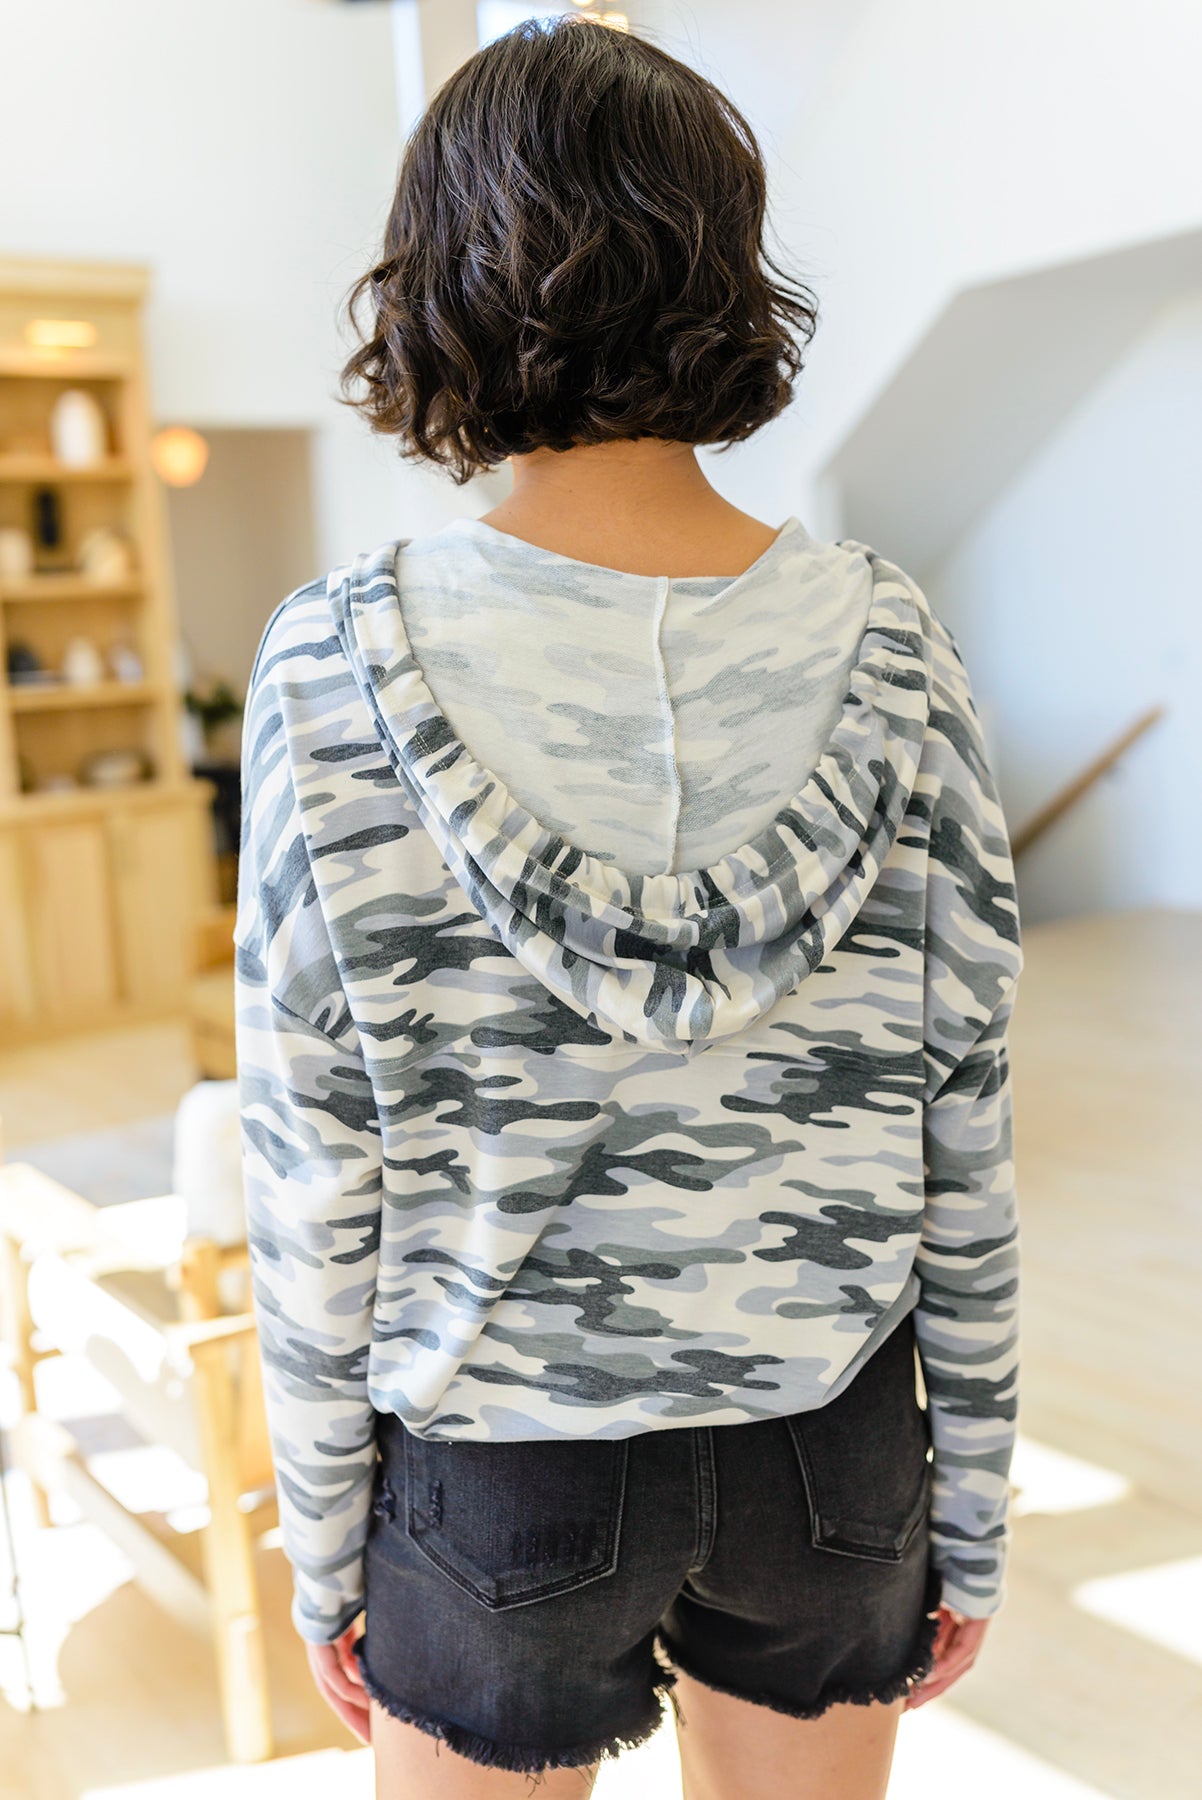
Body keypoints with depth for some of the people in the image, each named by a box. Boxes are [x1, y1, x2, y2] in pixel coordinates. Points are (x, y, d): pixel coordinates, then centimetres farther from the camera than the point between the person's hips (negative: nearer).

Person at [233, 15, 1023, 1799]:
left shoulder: (340, 669, -18)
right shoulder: (885, 647, -12)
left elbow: (322, 1172, -13)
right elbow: (959, 1129, -7)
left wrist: (321, 1535, 2)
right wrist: (973, 1505, 6)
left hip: (504, 1451, -2)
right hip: (821, 1439, 2)